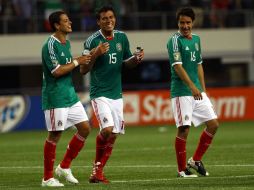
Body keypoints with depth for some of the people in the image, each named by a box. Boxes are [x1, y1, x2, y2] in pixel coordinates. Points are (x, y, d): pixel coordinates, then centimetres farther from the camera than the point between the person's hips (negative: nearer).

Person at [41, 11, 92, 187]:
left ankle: (64, 167, 17)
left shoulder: (67, 43, 13)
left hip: (70, 95, 9)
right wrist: (77, 62, -14)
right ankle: (47, 178, 4)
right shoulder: (50, 45, -15)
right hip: (55, 98, -9)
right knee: (54, 135, -5)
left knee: (85, 128, 6)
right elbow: (56, 71, -21)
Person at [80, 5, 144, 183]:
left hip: (116, 93, 6)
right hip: (99, 93, -6)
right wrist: (95, 54, -24)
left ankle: (98, 172, 15)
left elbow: (126, 63, 15)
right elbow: (83, 70, -8)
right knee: (107, 129, -22)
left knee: (113, 135, 4)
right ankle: (97, 166, 0)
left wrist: (136, 59, -6)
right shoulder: (92, 41, -10)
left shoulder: (122, 37, 5)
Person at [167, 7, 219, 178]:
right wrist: (192, 86, -27)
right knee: (184, 129, -9)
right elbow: (177, 66, -18)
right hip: (181, 92, -8)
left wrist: (203, 89, 16)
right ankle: (182, 169, 2)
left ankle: (196, 161, 15)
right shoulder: (175, 40, -9)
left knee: (213, 124, 4)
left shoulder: (196, 39, 14)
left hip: (198, 92, 8)